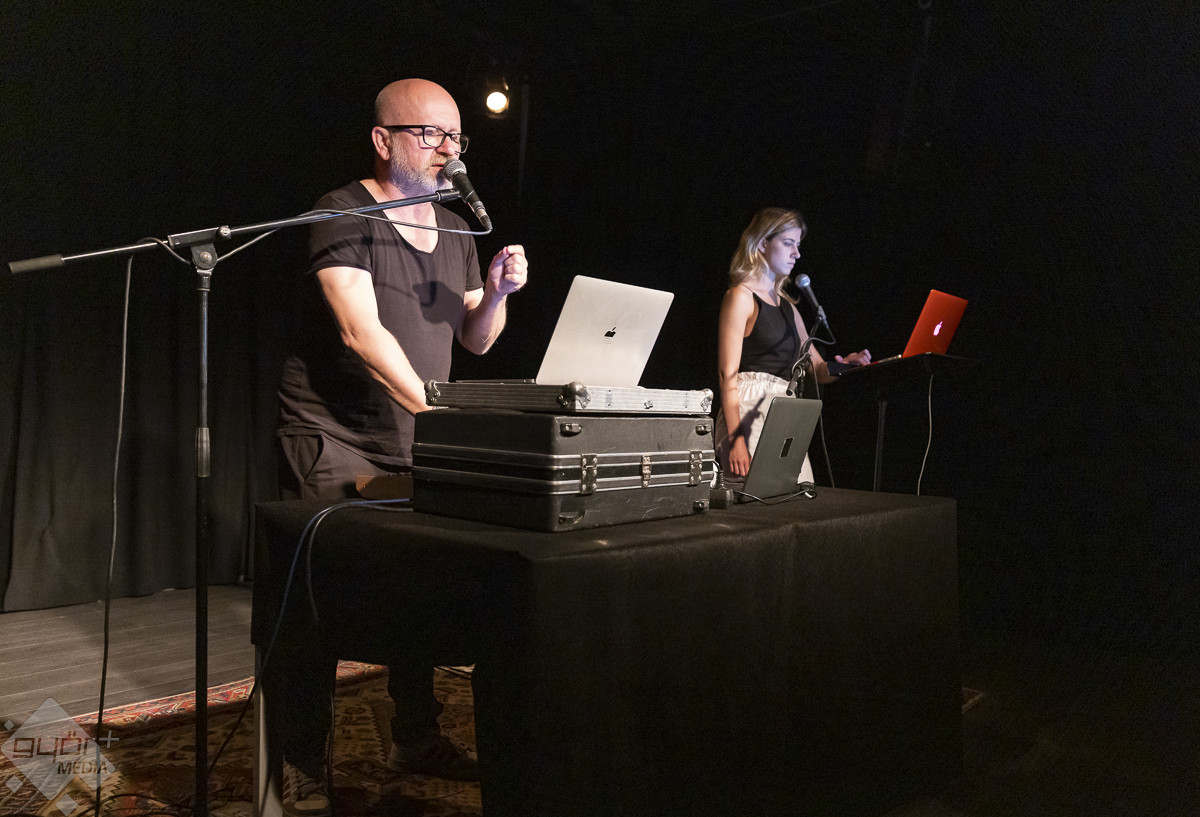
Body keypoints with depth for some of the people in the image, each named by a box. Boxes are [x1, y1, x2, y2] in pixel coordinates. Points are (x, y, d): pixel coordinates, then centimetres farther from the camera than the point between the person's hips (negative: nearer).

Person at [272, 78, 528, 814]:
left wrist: (499, 291, -5)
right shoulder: (343, 215, -9)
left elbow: (476, 340, 15)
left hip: (417, 446, 7)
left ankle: (416, 739, 28)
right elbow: (362, 332, -22)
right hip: (335, 441, -6)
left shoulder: (456, 231, 13)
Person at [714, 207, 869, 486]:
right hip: (749, 412, -8)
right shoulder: (741, 296, -2)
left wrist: (842, 365, -3)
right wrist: (735, 439, -20)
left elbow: (816, 368, 20)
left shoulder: (785, 303, 21)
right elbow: (727, 374, -11)